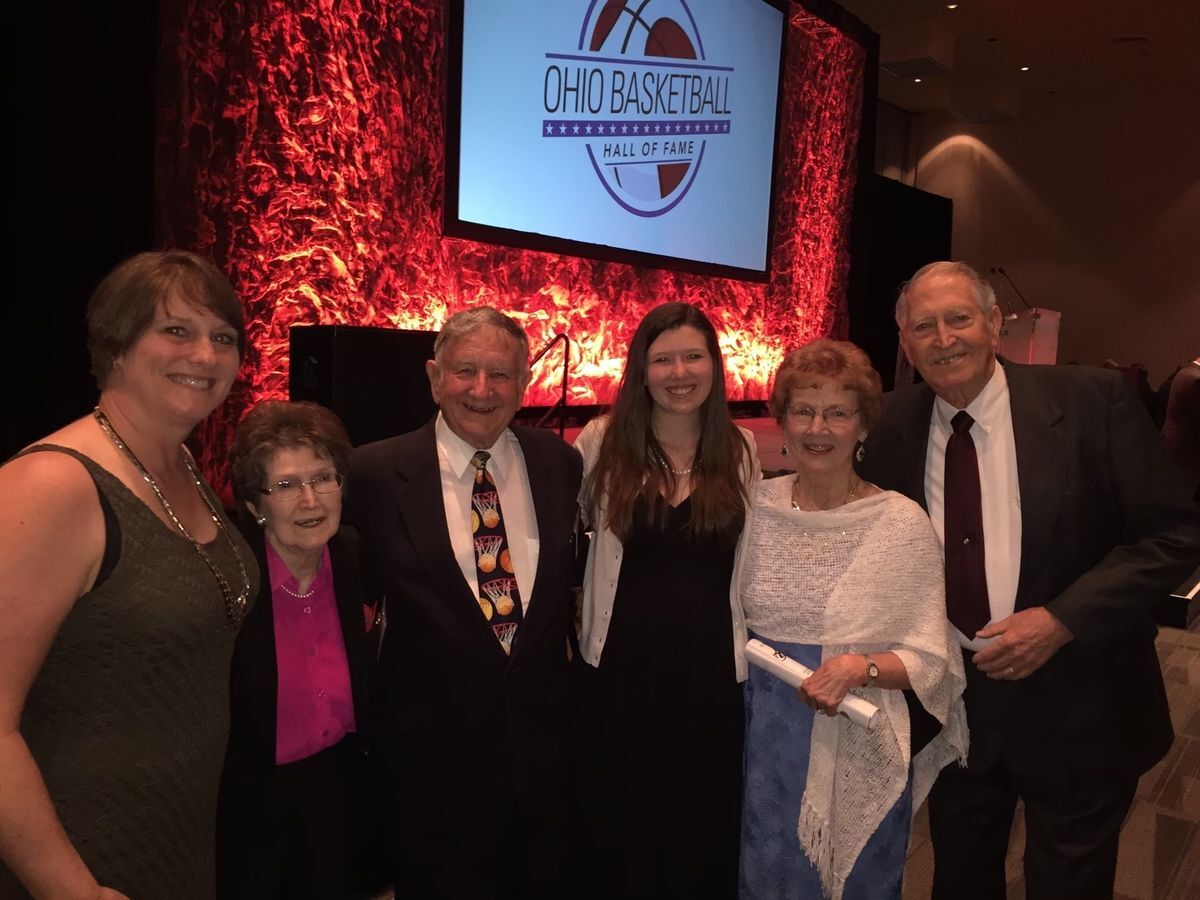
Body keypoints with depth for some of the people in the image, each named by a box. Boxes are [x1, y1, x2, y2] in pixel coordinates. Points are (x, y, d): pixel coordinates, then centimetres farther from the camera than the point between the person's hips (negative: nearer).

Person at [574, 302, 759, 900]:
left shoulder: (740, 449, 1)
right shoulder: (602, 441, -5)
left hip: (713, 664, 1)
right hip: (624, 662, -1)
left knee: (705, 823, 17)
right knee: (621, 826, 16)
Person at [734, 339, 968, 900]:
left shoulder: (902, 523, -12)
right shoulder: (758, 506, -2)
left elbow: (928, 661, -9)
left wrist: (861, 667, -24)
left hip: (859, 753, -2)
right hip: (767, 746, 3)